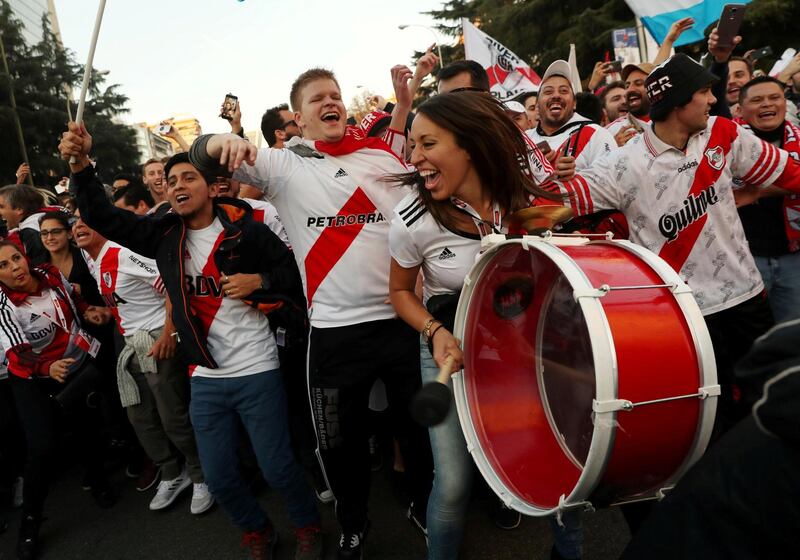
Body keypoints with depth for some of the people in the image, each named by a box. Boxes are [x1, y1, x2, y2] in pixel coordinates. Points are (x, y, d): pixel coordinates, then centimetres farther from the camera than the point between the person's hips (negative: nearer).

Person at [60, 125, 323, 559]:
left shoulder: (245, 230, -9)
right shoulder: (164, 234, 4)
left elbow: (295, 272, -4)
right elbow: (103, 217, 1)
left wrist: (258, 282, -21)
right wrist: (80, 165, -12)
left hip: (256, 372, -4)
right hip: (205, 378, 5)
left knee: (277, 468, 4)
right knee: (219, 478, 13)